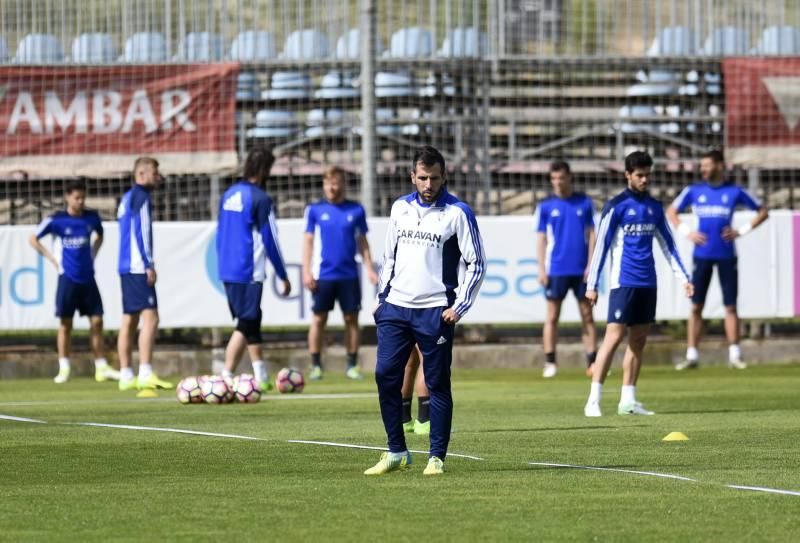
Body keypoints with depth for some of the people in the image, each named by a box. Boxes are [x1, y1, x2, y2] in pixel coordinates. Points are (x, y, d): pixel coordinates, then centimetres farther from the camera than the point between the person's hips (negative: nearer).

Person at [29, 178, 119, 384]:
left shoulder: (91, 217, 3)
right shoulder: (56, 220, -7)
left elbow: (99, 235, 25)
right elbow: (33, 239, 2)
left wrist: (92, 255, 11)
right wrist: (52, 259, -3)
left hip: (88, 278, 3)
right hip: (68, 279, -3)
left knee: (96, 321, 1)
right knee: (65, 324, -1)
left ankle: (101, 367, 6)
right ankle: (64, 369, 4)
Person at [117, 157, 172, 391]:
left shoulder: (127, 198, 20)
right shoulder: (141, 197, -9)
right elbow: (141, 233, -16)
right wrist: (149, 265, -17)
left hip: (127, 267, 10)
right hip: (138, 267, -10)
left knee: (130, 320, 9)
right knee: (150, 317, -14)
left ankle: (126, 376, 9)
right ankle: (146, 374, -22)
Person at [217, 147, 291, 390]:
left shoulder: (229, 194, 11)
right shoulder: (261, 199, -13)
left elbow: (219, 234, 17)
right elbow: (270, 241, -10)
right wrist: (283, 276, -2)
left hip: (228, 271, 8)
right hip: (249, 273, -8)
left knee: (251, 323, 17)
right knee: (246, 325, -6)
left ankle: (261, 377, 24)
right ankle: (226, 377, -13)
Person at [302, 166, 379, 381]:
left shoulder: (356, 210, 5)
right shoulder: (315, 210, 3)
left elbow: (362, 241, 10)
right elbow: (308, 240, 3)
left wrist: (369, 268, 3)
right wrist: (307, 271, -4)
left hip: (349, 274, 1)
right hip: (324, 275, -1)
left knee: (351, 318, 2)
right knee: (319, 319, 1)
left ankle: (352, 365, 10)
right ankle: (316, 365, 7)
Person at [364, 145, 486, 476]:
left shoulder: (457, 213, -4)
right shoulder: (400, 208, 11)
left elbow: (476, 264, -3)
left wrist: (460, 306, -10)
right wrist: (382, 297, 13)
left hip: (435, 312, -5)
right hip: (395, 308, 5)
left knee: (437, 385, -2)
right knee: (386, 376, -2)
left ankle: (437, 457, 4)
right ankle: (396, 452, 8)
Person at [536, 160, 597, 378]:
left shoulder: (584, 203, 5)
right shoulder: (546, 206, 4)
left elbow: (592, 234, 5)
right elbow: (541, 238, 4)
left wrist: (590, 264, -4)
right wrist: (542, 269, -4)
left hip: (581, 270, 1)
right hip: (556, 269, -1)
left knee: (587, 315, 2)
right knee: (552, 317, 0)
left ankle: (592, 361, 3)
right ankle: (550, 363, 4)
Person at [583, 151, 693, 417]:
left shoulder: (654, 207, 12)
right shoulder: (616, 206, -5)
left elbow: (667, 244, 18)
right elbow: (601, 245, -6)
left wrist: (684, 277, 12)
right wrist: (592, 285, -9)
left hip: (647, 282, 6)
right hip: (623, 282, -6)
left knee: (639, 339, 6)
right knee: (614, 336, -12)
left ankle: (628, 400, 11)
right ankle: (594, 400, -12)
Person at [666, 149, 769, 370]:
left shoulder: (734, 192, 2)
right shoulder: (694, 191, 6)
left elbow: (762, 212, 9)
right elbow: (671, 211, 15)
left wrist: (742, 231, -3)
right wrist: (687, 232, 0)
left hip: (726, 256, -1)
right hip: (702, 255, 1)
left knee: (730, 306, 0)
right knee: (696, 306, 0)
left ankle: (734, 354, 6)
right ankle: (692, 355, 3)